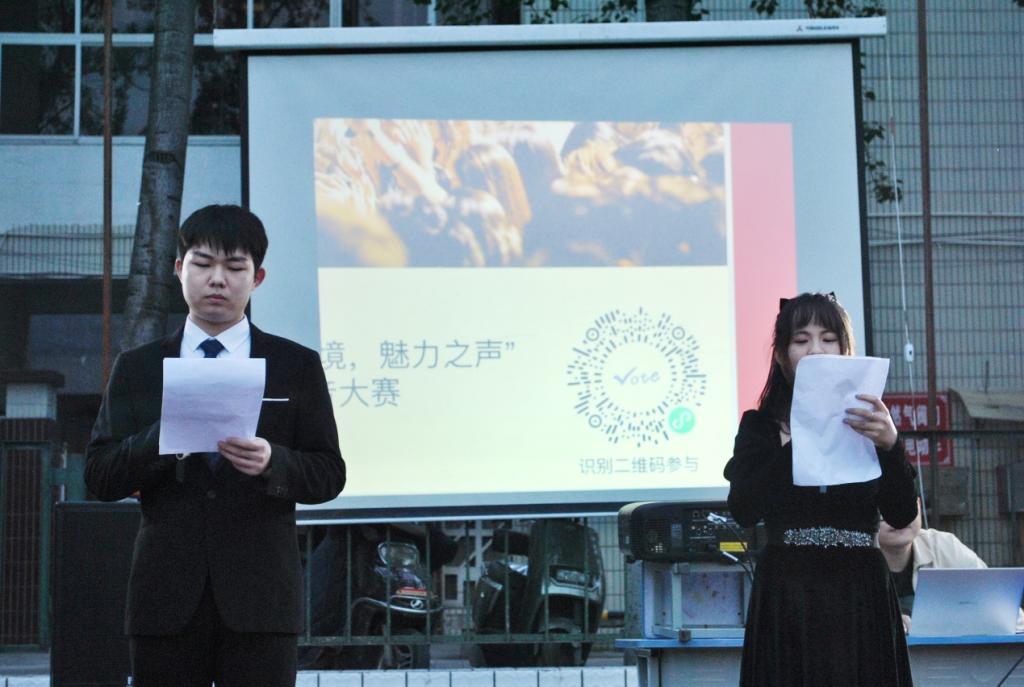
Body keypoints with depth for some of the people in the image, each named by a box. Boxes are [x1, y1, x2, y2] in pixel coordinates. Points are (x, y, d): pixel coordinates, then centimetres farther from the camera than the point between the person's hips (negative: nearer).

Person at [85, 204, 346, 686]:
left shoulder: (297, 366, 8)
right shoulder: (136, 368, 11)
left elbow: (329, 474, 4)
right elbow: (100, 476, 4)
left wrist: (273, 462, -17)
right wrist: (162, 437, -15)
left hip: (260, 595, -1)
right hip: (167, 594, 1)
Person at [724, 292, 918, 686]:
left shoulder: (869, 422, 7)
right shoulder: (761, 428, 6)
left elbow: (902, 515, -5)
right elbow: (743, 510, -9)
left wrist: (889, 445, -21)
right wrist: (794, 444, -18)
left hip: (862, 598, 1)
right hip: (788, 598, -1)